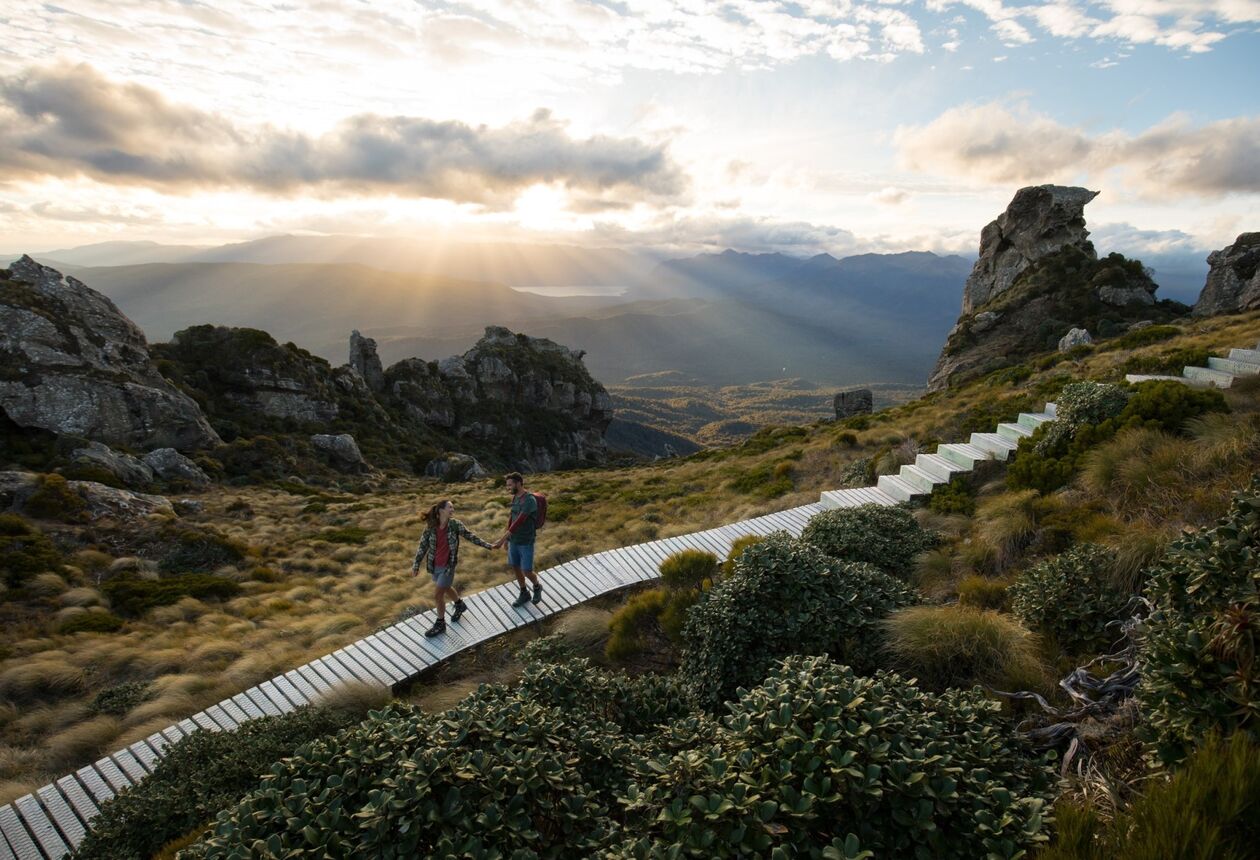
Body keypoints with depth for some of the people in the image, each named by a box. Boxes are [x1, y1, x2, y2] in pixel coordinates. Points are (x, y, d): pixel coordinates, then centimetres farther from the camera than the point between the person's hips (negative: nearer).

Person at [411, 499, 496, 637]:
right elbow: (423, 546, -2)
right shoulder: (430, 527, -9)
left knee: (437, 595, -2)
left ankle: (440, 624, 19)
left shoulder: (455, 524, -14)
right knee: (446, 588, 26)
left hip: (448, 566, -4)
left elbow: (470, 536, -4)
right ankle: (460, 605, 54)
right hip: (435, 566, 4)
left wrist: (488, 545, -3)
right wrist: (416, 565, -1)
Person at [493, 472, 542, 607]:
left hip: (526, 542, -7)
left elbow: (519, 522, -32)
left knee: (527, 572, -1)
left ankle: (537, 587, 30)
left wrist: (502, 539, -34)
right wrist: (507, 537, 17)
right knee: (515, 567, 14)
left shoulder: (530, 500, -27)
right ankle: (524, 593, 33)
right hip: (514, 540, 7)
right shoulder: (515, 497, 3)